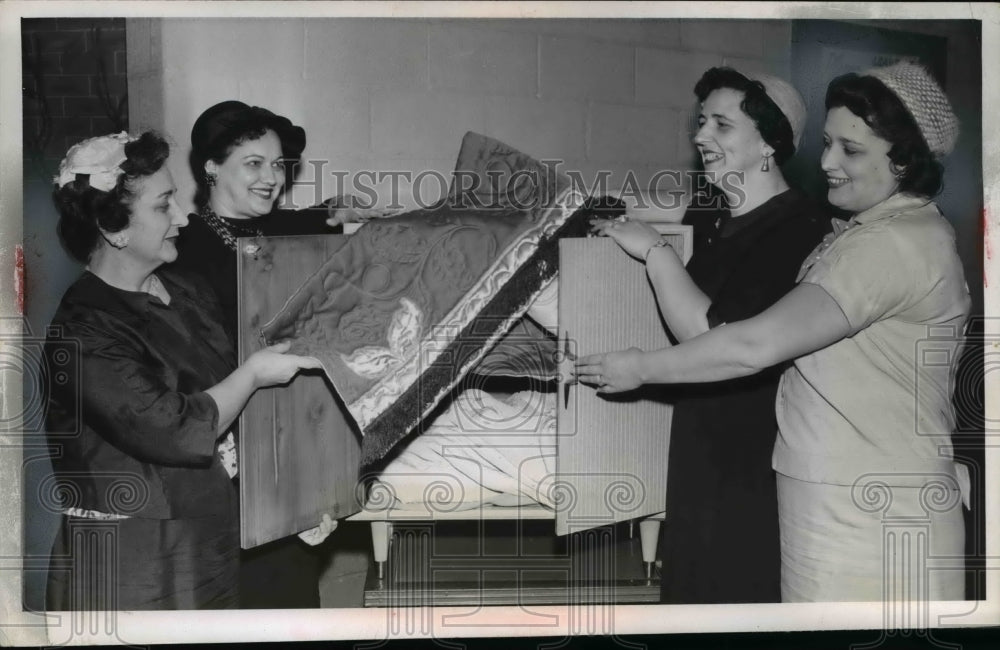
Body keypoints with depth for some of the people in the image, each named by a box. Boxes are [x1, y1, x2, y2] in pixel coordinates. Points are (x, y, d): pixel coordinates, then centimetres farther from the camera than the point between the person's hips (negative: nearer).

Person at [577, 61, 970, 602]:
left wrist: (642, 368, -11)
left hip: (872, 522, -9)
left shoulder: (898, 243, -18)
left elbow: (754, 345, -24)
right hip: (837, 507, 9)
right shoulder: (864, 234, 15)